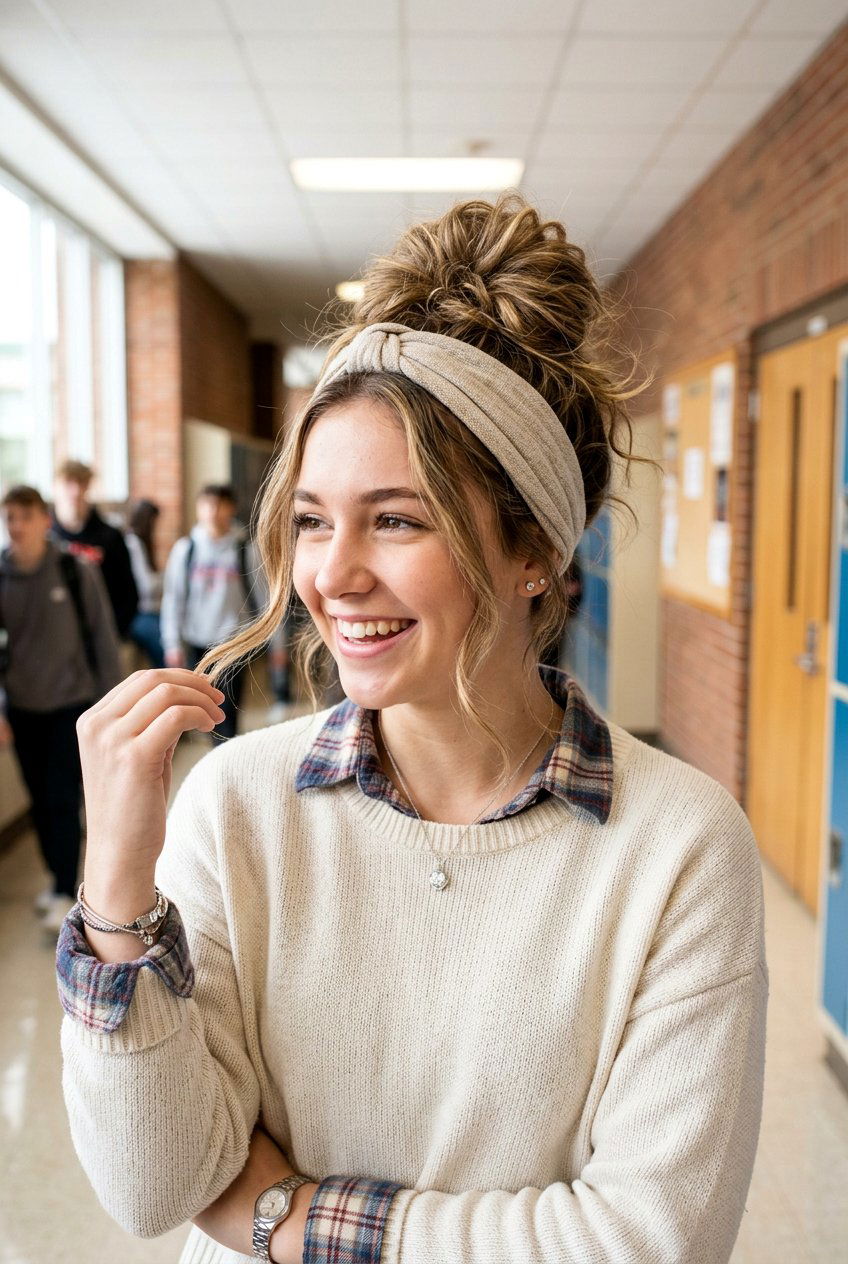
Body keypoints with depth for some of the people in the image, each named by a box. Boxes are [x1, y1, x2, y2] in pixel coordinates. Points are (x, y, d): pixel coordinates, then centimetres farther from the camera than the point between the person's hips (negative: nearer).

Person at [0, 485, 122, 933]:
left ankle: (64, 895, 8)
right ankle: (58, 877, 29)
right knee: (40, 802, 12)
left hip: (72, 703, -3)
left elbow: (103, 638, -5)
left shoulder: (77, 573, -10)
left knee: (62, 799, -3)